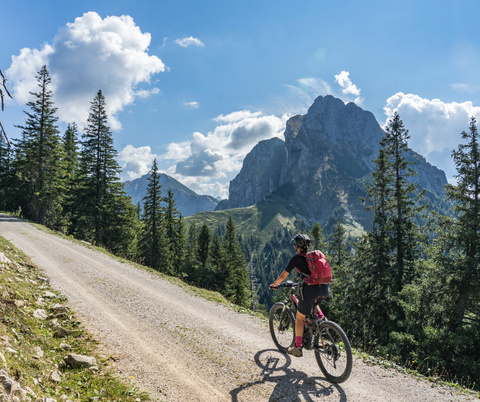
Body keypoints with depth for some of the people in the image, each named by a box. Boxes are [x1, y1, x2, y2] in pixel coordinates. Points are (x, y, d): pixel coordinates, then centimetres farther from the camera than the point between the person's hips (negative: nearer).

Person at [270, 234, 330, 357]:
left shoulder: (297, 258, 3)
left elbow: (283, 276, 7)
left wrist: (274, 285, 24)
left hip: (311, 289, -6)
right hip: (326, 289, 6)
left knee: (300, 318, 13)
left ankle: (298, 348, 18)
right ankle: (320, 315, 19)